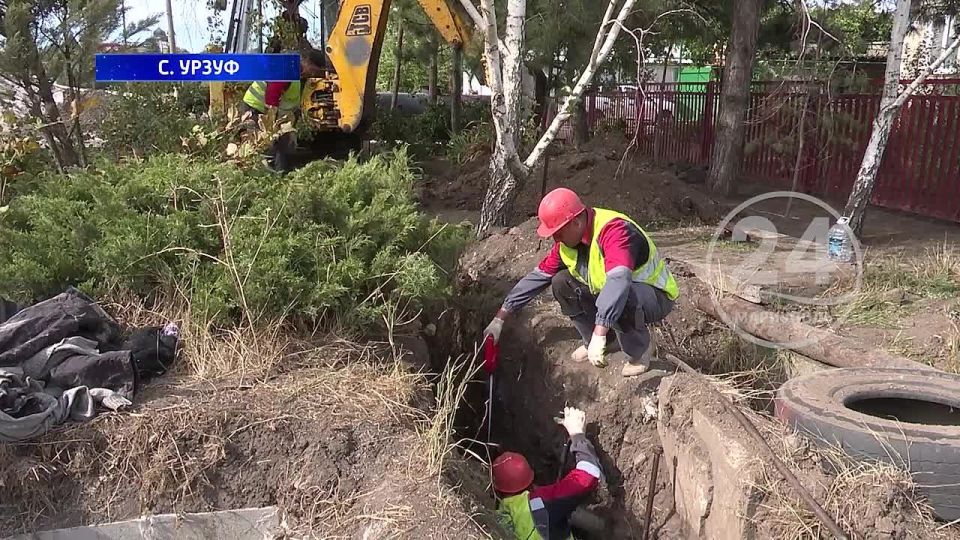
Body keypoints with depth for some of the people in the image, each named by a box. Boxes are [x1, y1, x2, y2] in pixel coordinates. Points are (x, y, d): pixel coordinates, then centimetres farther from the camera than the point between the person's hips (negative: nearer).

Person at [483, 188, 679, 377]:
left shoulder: (613, 230, -33)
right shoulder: (568, 239, -7)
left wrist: (599, 336, -54)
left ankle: (641, 350, -10)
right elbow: (538, 276, -2)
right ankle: (591, 342, 6)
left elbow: (618, 281, -48)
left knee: (620, 298, -39)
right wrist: (499, 319, -4)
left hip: (657, 297, -7)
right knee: (561, 283, -6)